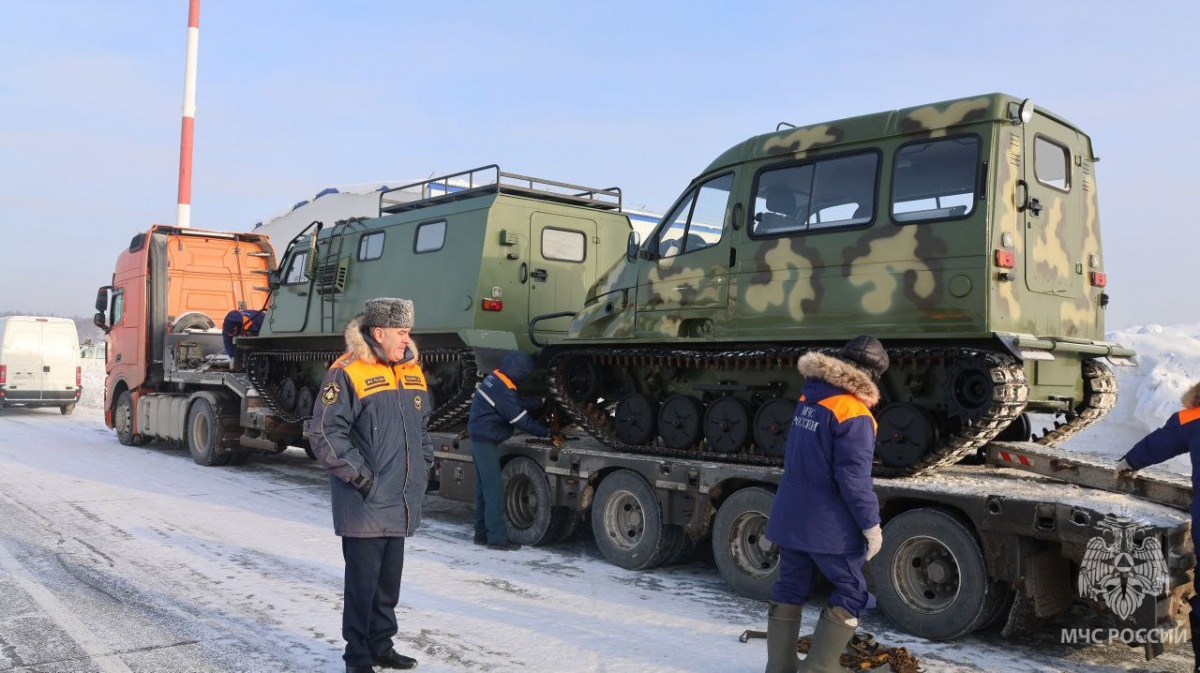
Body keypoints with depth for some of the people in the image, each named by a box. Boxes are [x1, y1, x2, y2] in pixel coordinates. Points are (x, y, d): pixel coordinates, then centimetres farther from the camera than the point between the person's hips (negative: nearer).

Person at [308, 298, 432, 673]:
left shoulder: (412, 372, 11)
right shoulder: (348, 373, -13)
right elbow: (324, 433, -16)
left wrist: (422, 470, 13)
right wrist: (359, 476, -16)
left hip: (401, 503, 7)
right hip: (365, 504, -7)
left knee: (389, 581, 16)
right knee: (363, 582, 2)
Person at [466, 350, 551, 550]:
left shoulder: (494, 378, 7)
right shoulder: (504, 391, -22)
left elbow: (520, 403, 17)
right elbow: (523, 421, -19)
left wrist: (541, 401, 12)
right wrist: (547, 432, -10)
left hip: (479, 439, 10)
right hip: (486, 441, -10)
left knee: (484, 487, 14)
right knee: (494, 489, -7)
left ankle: (482, 532, 22)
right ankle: (497, 538, -3)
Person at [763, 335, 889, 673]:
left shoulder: (808, 398, 3)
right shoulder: (854, 415, -20)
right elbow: (853, 479, -22)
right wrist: (871, 525, -13)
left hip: (789, 517, 7)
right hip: (829, 525, -7)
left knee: (790, 588, 16)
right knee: (851, 593, 9)